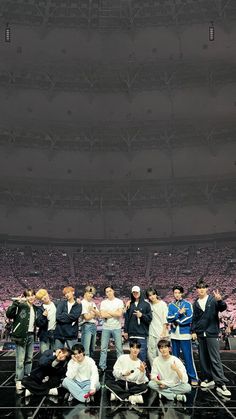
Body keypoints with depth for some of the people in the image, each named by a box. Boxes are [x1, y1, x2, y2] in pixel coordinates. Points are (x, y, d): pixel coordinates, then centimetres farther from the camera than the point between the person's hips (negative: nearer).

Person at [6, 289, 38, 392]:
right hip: (21, 336, -7)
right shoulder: (20, 306, -10)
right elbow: (9, 314, -23)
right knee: (20, 360, -4)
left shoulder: (35, 309, 12)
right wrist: (16, 302, -31)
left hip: (31, 335, 7)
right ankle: (19, 382, 3)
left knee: (29, 359, 14)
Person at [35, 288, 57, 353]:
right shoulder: (41, 309, -2)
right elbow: (38, 323, -8)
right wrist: (43, 316, -21)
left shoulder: (56, 305, 6)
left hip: (55, 333, 2)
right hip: (45, 335, -2)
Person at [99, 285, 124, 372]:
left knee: (119, 348, 3)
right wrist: (114, 313, -8)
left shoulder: (119, 301, 1)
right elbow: (102, 315, -8)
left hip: (117, 328, -1)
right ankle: (102, 366, 14)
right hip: (106, 328, 1)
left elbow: (119, 314, -13)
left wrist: (108, 312, -7)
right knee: (103, 348, 5)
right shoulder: (103, 302, 5)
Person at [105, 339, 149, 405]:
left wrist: (142, 372, -24)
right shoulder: (122, 358, -3)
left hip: (133, 385, 1)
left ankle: (118, 395, -25)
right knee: (108, 383, -28)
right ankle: (130, 397, -29)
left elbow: (140, 381, -7)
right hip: (120, 383, -1)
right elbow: (115, 372, -5)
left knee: (144, 387, -29)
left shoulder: (140, 363, -1)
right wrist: (123, 373, -23)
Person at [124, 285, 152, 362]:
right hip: (132, 333, 3)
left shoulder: (146, 304, 2)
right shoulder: (130, 305, 12)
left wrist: (142, 315, -14)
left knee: (142, 352, -6)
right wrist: (125, 331, 10)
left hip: (142, 333, -3)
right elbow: (126, 318, 13)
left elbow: (150, 318, 1)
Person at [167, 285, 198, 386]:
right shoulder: (171, 305, 8)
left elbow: (190, 318, -10)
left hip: (185, 334, -4)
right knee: (175, 356, 11)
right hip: (174, 334, 4)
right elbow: (169, 318, -3)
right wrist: (179, 313, -16)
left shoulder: (187, 304, -1)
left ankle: (193, 377, 5)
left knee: (188, 356, -4)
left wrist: (176, 322, -8)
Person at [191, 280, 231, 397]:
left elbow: (223, 308, -19)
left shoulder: (213, 299, -4)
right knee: (203, 358, 10)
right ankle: (208, 379, 22)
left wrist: (219, 300, -39)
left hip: (212, 333, -5)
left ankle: (221, 384, -5)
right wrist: (193, 331, 8)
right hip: (200, 334, 5)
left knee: (215, 359, -7)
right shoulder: (196, 303, 10)